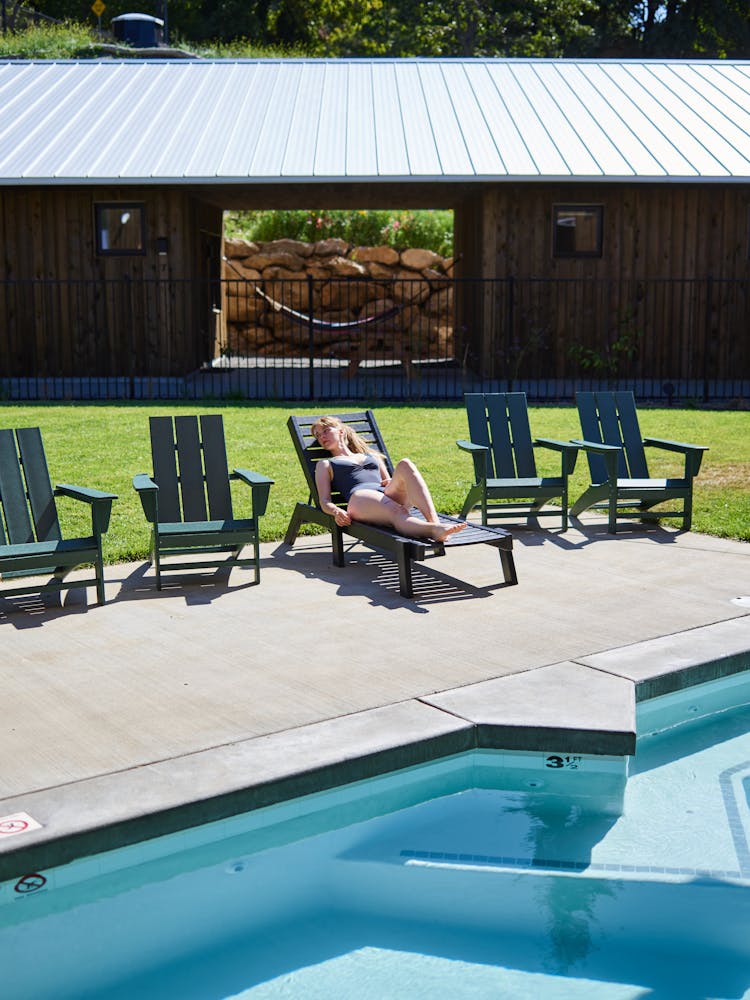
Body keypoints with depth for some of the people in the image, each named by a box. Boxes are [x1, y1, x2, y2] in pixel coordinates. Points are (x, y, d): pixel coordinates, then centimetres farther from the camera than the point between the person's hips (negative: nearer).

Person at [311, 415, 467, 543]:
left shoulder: (372, 456, 38)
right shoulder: (325, 464, 30)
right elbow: (324, 501, 15)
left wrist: (393, 482, 6)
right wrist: (336, 511, -10)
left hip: (388, 496, 3)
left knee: (405, 464, -29)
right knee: (397, 513, -38)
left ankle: (434, 522, -49)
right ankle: (433, 530, -70)